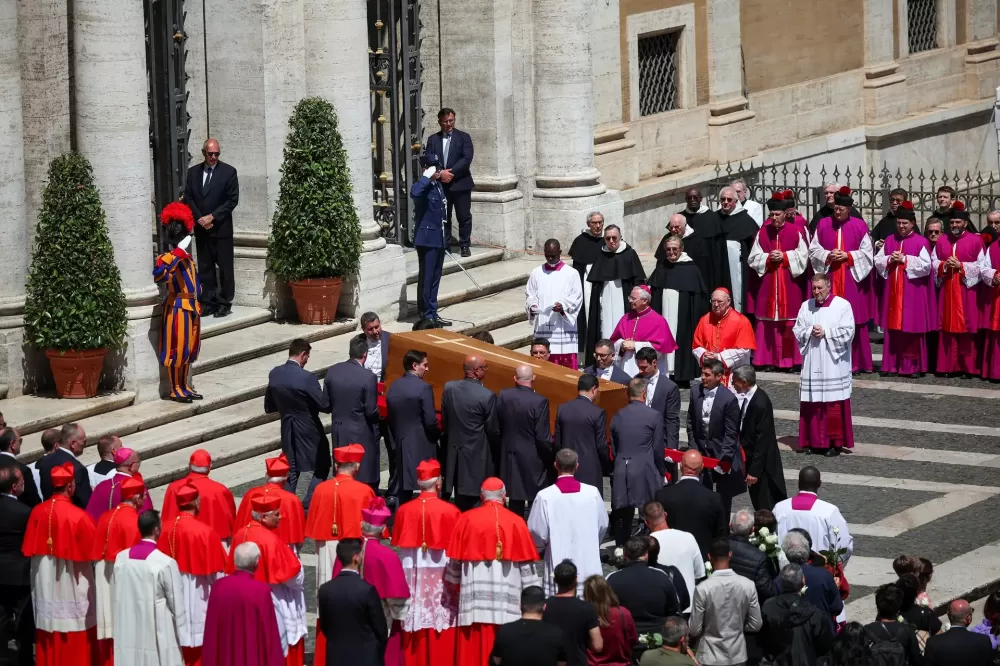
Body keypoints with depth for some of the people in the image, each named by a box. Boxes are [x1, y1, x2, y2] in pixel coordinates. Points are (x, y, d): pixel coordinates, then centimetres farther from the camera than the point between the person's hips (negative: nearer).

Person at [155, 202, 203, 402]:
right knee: (176, 350, -3)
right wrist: (178, 252, -36)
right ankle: (175, 390, 3)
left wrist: (198, 305, 20)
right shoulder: (167, 258, -15)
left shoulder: (188, 259, 12)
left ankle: (185, 386, 24)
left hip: (191, 308, 8)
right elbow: (158, 276, -37)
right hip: (177, 308, -8)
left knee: (189, 350, 14)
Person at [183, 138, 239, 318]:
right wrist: (199, 218, -6)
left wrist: (212, 217, -12)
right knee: (205, 266, 5)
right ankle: (208, 302, 9)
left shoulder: (228, 172, -2)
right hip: (201, 228, 3)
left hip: (221, 227, -3)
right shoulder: (193, 172, 8)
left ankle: (224, 302, 4)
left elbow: (232, 200, -6)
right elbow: (188, 198, 8)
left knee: (225, 267, -1)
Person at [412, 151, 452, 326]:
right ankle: (426, 314, 1)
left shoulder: (438, 185, 13)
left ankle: (432, 313, 19)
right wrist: (427, 176, -27)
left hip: (439, 239, 8)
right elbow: (414, 193, -40)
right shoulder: (423, 186, -13)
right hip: (427, 238, -8)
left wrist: (446, 239, 20)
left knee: (435, 278, 13)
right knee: (426, 278, -3)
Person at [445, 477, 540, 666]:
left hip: (474, 594, 1)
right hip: (507, 597, -1)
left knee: (474, 647, 4)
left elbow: (455, 558, 6)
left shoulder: (466, 520, 0)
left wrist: (452, 581, 22)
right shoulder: (516, 522, -2)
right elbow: (526, 563, 0)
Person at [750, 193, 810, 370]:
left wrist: (784, 257, -11)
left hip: (789, 284, -2)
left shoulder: (796, 232, 0)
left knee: (789, 321, -2)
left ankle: (789, 359, 3)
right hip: (767, 284, 2)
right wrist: (768, 259, -10)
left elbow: (803, 255, 0)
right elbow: (754, 257, 7)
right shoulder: (762, 233, 6)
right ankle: (767, 358, 3)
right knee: (768, 321, 0)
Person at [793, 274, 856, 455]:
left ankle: (835, 442, 1)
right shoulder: (806, 306, 10)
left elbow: (848, 331, -8)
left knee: (833, 404, -4)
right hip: (811, 364, 4)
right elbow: (797, 331, 10)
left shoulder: (842, 305, -3)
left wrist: (825, 332, -13)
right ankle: (813, 441, 11)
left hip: (833, 364, -4)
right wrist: (810, 332, -10)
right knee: (811, 404, 3)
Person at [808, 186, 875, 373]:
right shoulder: (823, 225, 7)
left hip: (852, 280, -1)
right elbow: (813, 250, 9)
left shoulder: (859, 226, 1)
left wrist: (847, 256, -10)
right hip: (829, 279, 1)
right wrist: (828, 255, -9)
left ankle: (855, 362, 4)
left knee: (854, 321, -1)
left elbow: (866, 253, 2)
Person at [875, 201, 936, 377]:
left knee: (912, 329, -2)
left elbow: (925, 265, -11)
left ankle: (914, 366, 4)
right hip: (893, 290, 4)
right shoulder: (889, 240, 12)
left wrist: (904, 259, -14)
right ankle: (892, 365, 9)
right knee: (893, 328, 5)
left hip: (913, 292, -4)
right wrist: (890, 259, -9)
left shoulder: (921, 242, -2)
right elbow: (878, 261, 10)